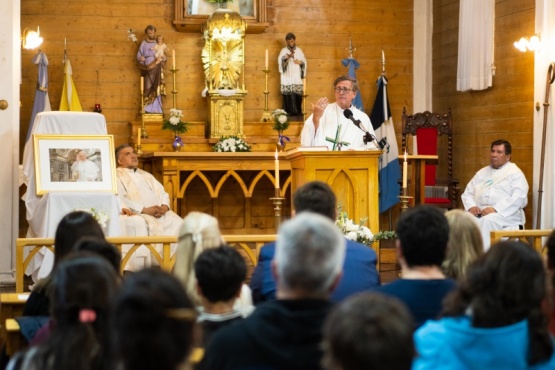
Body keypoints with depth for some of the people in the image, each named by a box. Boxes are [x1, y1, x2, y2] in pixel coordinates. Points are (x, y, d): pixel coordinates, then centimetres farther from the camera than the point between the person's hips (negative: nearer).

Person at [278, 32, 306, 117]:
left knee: (298, 95, -3)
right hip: (287, 78, -2)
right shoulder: (284, 51, 3)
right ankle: (288, 112, -4)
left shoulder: (299, 51, 12)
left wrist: (300, 62, -7)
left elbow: (304, 62, 14)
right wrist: (287, 57, -27)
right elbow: (280, 62, -10)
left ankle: (298, 112, 5)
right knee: (288, 96, -8)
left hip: (297, 78, 2)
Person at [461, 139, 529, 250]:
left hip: (506, 214, -5)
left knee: (488, 220, -38)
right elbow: (467, 193, 19)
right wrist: (471, 206, -5)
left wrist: (495, 209, -20)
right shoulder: (482, 173, 24)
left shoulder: (515, 173, 5)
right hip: (480, 213, 5)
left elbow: (518, 198, -10)